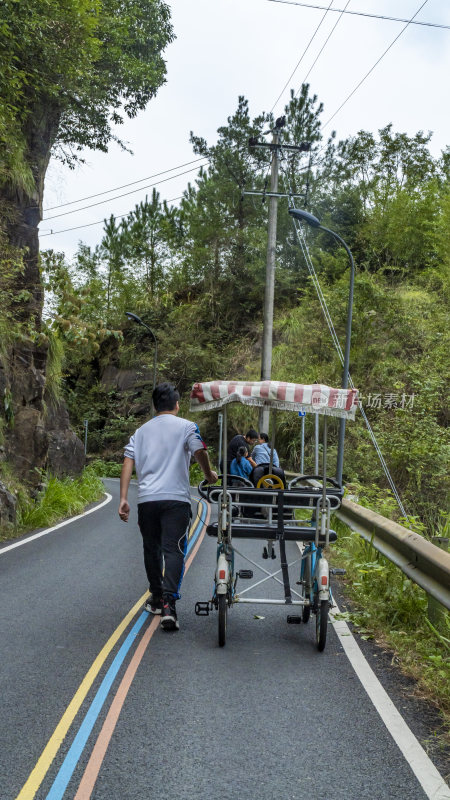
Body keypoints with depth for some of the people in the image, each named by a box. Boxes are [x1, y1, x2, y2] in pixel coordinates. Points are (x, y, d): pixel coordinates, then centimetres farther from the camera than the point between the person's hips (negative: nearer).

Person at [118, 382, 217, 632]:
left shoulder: (141, 431, 18)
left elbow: (128, 463, 9)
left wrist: (123, 499, 5)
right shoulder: (186, 427, 5)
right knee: (173, 550, -6)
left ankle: (156, 598, 30)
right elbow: (200, 452, -9)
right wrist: (209, 475, 10)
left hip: (146, 498, 4)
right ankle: (168, 604, -21)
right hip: (176, 498, -4)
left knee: (151, 549, 17)